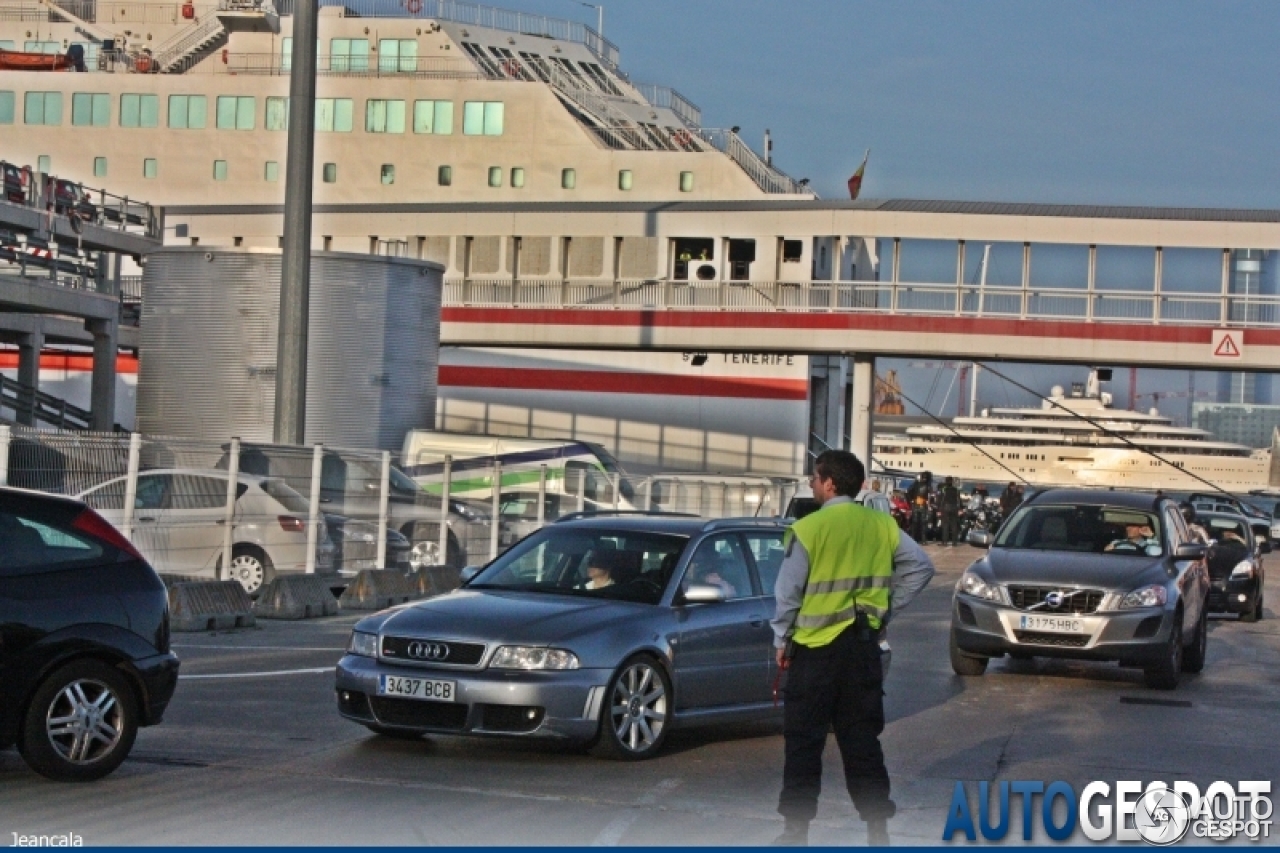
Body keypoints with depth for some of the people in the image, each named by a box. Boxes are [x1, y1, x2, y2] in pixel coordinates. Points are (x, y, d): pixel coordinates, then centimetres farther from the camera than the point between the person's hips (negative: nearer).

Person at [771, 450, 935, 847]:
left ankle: (796, 830, 4)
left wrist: (782, 640, 3)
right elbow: (921, 567, 4)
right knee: (862, 739, 11)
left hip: (816, 647, -4)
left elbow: (788, 592, -9)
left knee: (804, 741, 3)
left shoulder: (808, 529, -11)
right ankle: (877, 827, 11)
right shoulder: (881, 525, 3)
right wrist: (887, 607, 10)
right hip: (864, 645, 4)